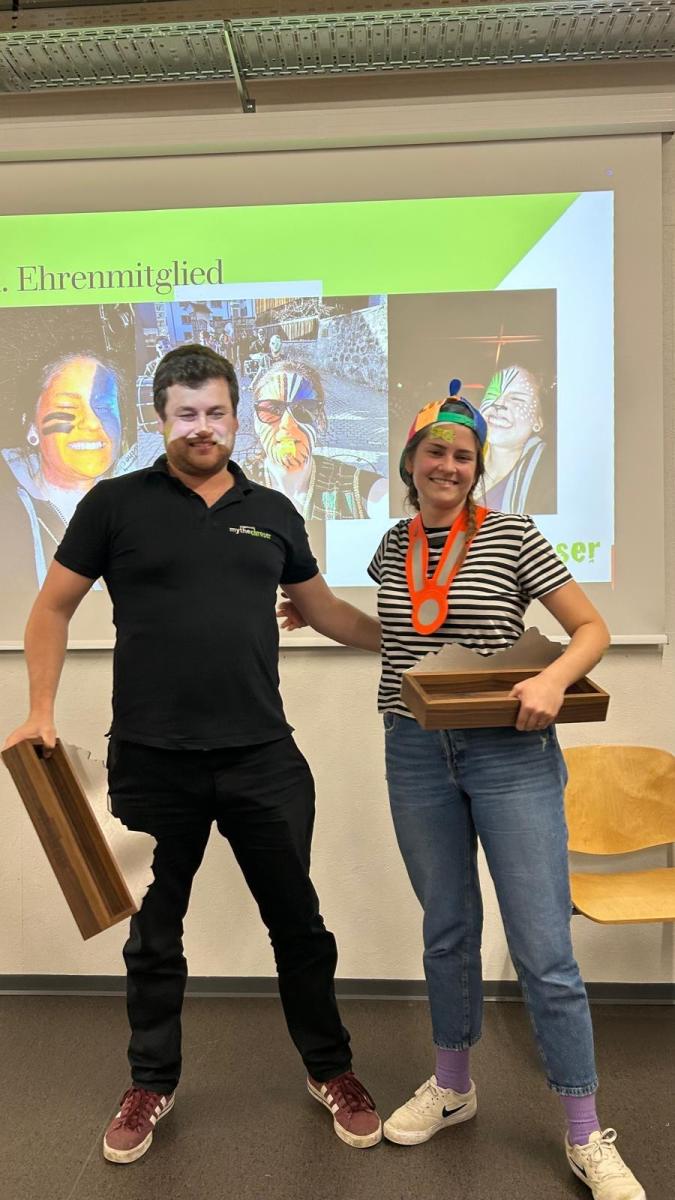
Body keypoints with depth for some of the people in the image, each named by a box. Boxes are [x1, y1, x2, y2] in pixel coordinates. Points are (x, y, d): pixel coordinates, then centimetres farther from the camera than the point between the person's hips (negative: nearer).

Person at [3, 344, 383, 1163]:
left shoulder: (272, 512, 8)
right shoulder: (116, 504, 0)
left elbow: (322, 606, 18)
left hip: (262, 757, 2)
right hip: (151, 762, -1)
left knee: (297, 921, 13)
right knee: (154, 932, 16)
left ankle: (329, 1071, 35)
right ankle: (152, 1085, 38)